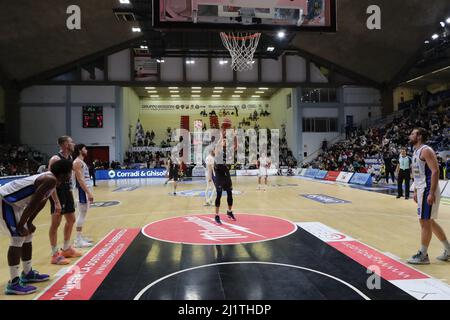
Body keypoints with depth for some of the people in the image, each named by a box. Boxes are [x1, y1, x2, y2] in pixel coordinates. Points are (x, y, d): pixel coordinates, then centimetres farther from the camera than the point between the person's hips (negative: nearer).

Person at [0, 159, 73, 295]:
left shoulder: (51, 179, 6)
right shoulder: (50, 180, -26)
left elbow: (40, 203, 13)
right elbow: (33, 204, -26)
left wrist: (29, 223, 13)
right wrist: (20, 226, -19)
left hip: (12, 201, 11)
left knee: (28, 235, 14)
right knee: (18, 238, -12)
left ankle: (27, 274, 27)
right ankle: (14, 284, -6)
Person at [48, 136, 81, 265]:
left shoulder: (70, 158, 9)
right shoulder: (55, 159, -19)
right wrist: (56, 202, -27)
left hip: (67, 192, 9)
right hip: (58, 194, -9)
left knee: (71, 220, 16)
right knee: (55, 223, -2)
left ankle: (66, 249, 30)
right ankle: (55, 255, 8)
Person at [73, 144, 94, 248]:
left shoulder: (82, 162, 17)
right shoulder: (77, 162, -13)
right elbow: (80, 180, -21)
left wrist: (89, 192, 19)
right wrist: (88, 192, -24)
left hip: (86, 189, 10)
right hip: (83, 190, -10)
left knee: (82, 213, 14)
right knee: (82, 214, -8)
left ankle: (80, 237, 22)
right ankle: (78, 240, -4)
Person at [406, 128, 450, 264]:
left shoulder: (426, 150, -14)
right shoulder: (416, 151, 15)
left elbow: (435, 171, -22)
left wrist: (431, 193, -26)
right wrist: (415, 191, 19)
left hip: (428, 191, -10)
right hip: (422, 190, 10)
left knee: (425, 222, -3)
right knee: (429, 221, 17)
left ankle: (423, 255, 7)